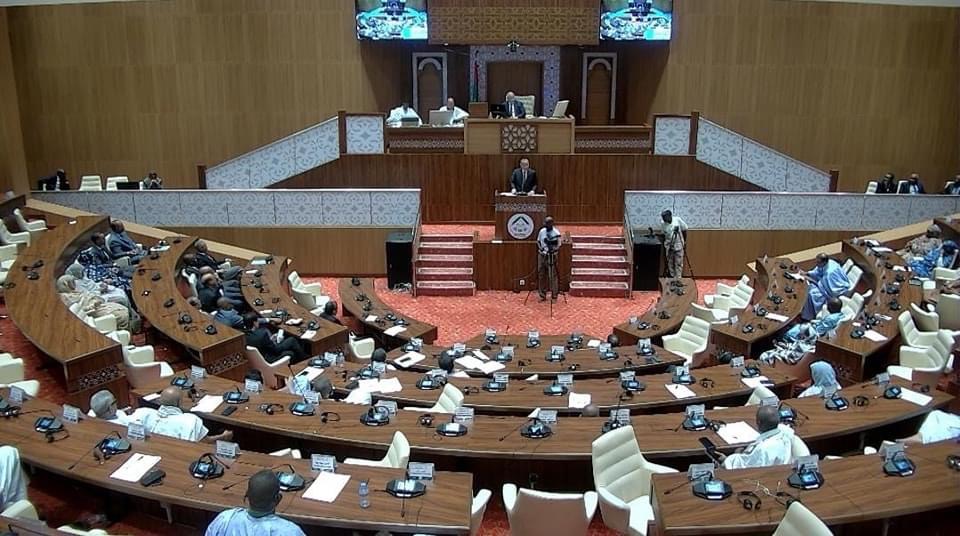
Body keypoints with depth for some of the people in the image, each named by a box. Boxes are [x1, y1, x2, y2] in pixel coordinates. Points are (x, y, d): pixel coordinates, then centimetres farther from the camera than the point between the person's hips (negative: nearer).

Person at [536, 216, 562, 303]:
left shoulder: (556, 233, -9)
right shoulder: (542, 231, 5)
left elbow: (558, 246, -5)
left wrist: (553, 249, -22)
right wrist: (540, 248, -2)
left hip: (552, 256, -5)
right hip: (542, 255, 5)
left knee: (552, 276, -5)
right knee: (541, 275, 7)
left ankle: (554, 296, 1)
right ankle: (542, 295, 16)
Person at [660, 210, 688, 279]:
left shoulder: (678, 220, -10)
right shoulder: (663, 224, -4)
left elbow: (684, 230, 0)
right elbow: (663, 235, 5)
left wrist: (685, 241, 2)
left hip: (678, 245, -2)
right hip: (669, 246, 2)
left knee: (678, 263, -1)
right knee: (670, 263, 8)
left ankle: (678, 279, 4)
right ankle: (672, 278, 20)